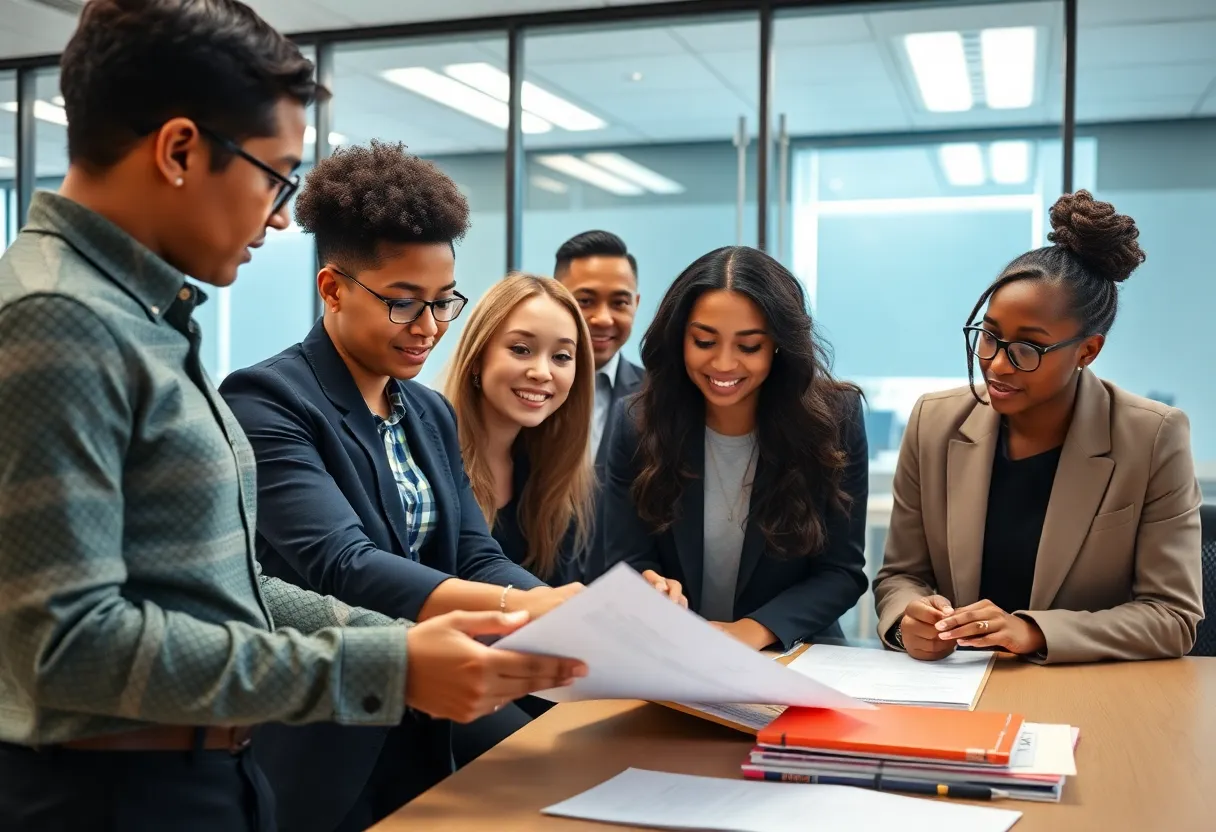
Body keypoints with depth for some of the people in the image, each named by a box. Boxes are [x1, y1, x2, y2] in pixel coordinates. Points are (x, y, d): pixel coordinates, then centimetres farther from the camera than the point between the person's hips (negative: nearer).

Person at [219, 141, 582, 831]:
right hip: (317, 755, -7)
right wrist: (518, 608, -41)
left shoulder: (433, 414, 10)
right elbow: (342, 566, -28)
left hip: (428, 739, 7)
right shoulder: (267, 402, -16)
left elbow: (475, 556, 2)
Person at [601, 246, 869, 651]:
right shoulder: (638, 423, -7)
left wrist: (754, 631, -22)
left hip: (794, 657, -1)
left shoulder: (835, 418, -9)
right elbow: (628, 564, -5)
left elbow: (842, 570, -6)